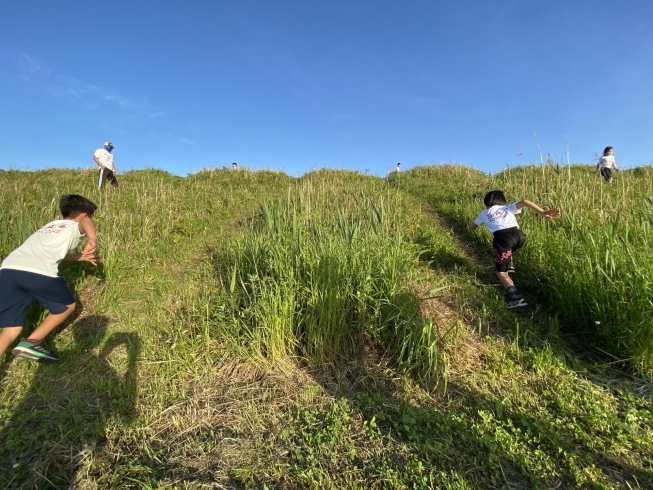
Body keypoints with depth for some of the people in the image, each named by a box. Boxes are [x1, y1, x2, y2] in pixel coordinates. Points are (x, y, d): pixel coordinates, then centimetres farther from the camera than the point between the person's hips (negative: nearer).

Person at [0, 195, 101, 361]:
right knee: (67, 306, 20)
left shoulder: (50, 226, 35)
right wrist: (93, 239, -32)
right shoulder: (76, 227, 13)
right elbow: (86, 222, -14)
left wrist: (82, 257, 57)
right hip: (38, 273, -7)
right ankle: (31, 343, 11)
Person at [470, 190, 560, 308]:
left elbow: (471, 227, 42)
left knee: (501, 272, 3)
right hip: (518, 235, 4)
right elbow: (523, 203, 10)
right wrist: (543, 212, 1)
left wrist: (480, 222, 64)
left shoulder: (484, 213, 29)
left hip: (502, 238, -3)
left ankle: (513, 295, -21)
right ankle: (509, 264, 38)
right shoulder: (508, 208, 30)